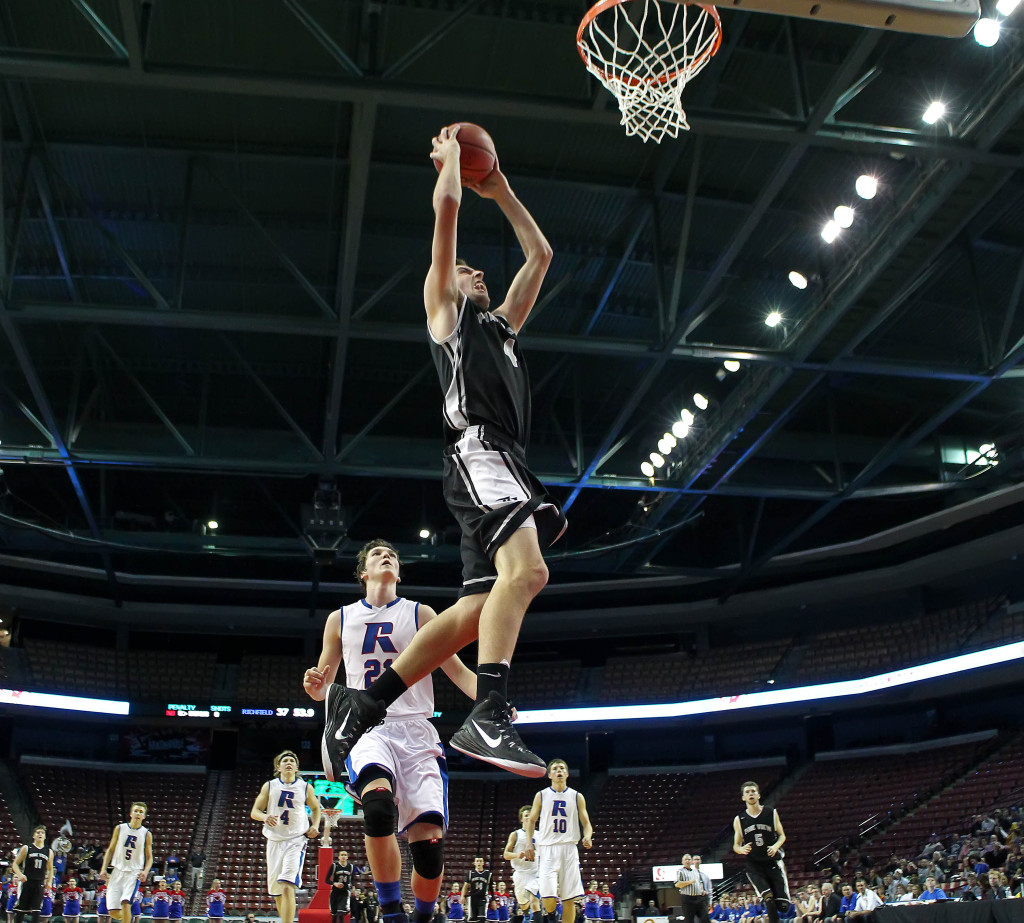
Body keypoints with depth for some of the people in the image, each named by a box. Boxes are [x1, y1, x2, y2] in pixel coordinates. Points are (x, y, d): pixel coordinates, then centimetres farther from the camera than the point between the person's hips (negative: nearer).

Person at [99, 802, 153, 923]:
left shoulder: (146, 834, 2)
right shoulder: (120, 828, 5)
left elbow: (149, 857, 5)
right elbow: (110, 850, 10)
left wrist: (145, 871, -14)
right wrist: (104, 869, 0)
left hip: (134, 873, -2)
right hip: (118, 871, 2)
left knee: (125, 903, -23)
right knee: (113, 912, 0)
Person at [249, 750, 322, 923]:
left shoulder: (306, 787, 5)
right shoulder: (269, 786, 6)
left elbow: (315, 808, 20)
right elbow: (254, 812, 7)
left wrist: (315, 825, 1)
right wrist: (265, 817, -16)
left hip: (296, 840, -3)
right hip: (274, 841, 3)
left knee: (287, 887, -21)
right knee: (276, 892, 9)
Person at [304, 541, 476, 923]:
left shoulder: (420, 614, 12)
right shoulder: (340, 619, 16)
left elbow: (458, 671, 8)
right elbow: (324, 685, 21)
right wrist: (315, 686, -5)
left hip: (416, 731, 1)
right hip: (367, 728, 0)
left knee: (428, 841, -13)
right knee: (378, 805, -34)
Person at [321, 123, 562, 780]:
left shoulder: (502, 324, 35)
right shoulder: (444, 309, 16)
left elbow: (541, 253, 41)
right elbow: (446, 209, 10)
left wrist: (499, 190, 44)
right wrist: (450, 154, 27)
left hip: (510, 464, 8)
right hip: (480, 450, -8)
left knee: (479, 608, 0)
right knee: (526, 570, -29)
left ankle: (361, 705, 4)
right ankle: (489, 715, -35)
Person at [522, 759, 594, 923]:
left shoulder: (577, 797, 9)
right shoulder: (541, 795, 8)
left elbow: (586, 823, 9)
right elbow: (531, 820, 12)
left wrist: (587, 836, -13)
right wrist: (529, 843, -3)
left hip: (569, 849, 1)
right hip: (547, 849, -1)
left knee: (569, 899, -1)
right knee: (548, 898, -13)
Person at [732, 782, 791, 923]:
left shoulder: (772, 813, 4)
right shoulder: (739, 820, 4)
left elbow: (782, 836, 11)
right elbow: (736, 845, 9)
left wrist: (775, 846, -11)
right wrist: (742, 849, -15)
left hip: (773, 862, 1)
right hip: (754, 865, -1)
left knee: (783, 905, -2)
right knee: (768, 897, -25)